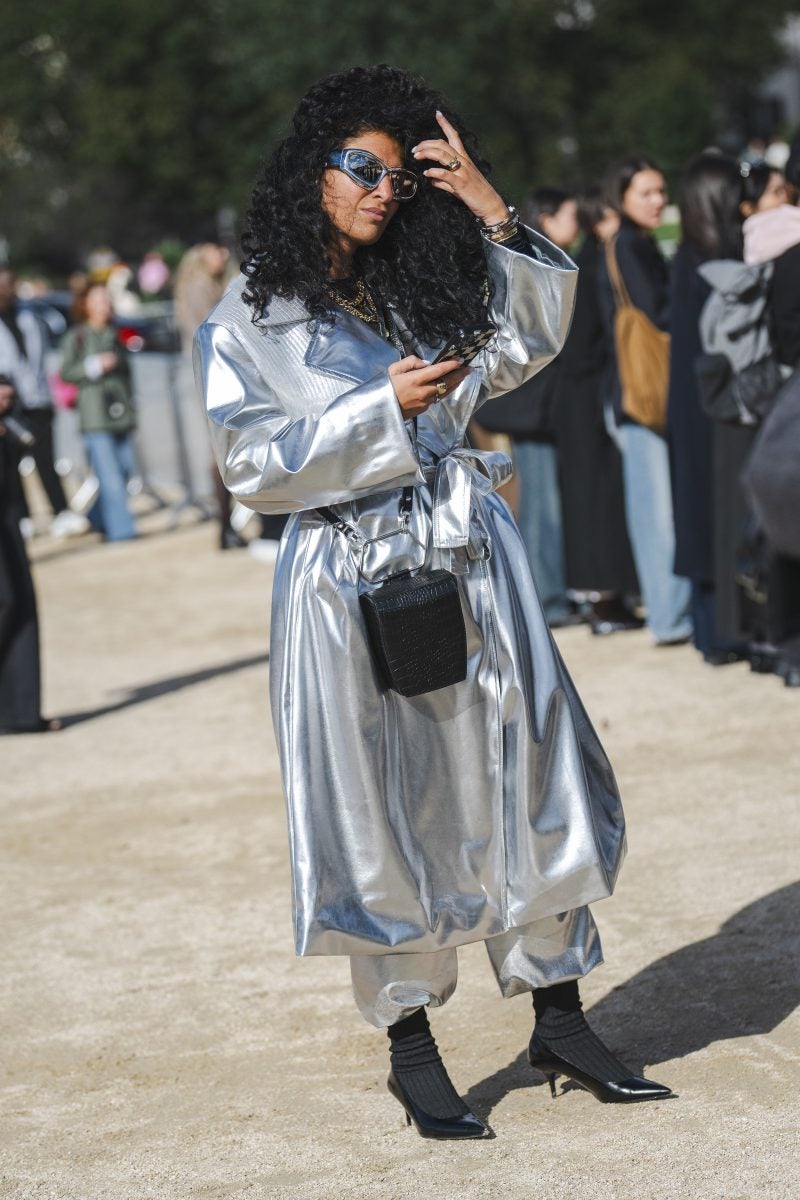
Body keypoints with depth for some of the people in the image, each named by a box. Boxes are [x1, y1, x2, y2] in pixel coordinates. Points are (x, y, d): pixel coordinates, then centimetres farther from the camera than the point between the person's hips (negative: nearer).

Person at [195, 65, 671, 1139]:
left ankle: (560, 1021, 17)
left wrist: (493, 213, -5)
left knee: (524, 780, 6)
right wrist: (384, 408, -16)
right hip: (351, 584, -4)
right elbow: (254, 464, -9)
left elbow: (529, 340, 5)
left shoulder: (423, 291, 13)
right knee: (385, 816, 2)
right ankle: (411, 1049, 14)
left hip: (471, 566, 5)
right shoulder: (248, 323, -1)